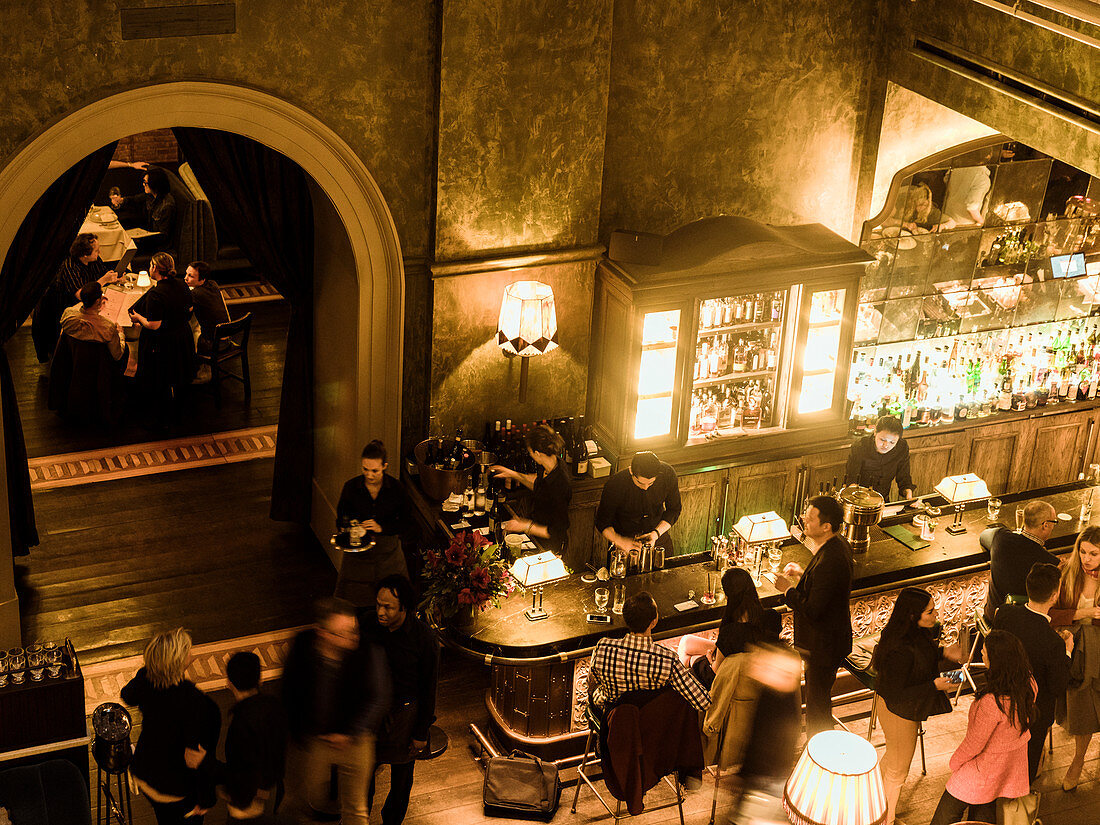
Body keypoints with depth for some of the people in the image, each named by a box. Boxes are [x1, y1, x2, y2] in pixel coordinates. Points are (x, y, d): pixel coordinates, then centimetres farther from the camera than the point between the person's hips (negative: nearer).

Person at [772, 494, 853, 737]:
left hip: (823, 647, -10)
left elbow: (812, 610, -30)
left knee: (817, 703, 8)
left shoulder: (829, 562, -34)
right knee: (817, 699, 28)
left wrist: (788, 589, -17)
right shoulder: (839, 544, -2)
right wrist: (803, 574, 6)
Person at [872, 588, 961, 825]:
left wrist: (943, 652, 0)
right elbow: (894, 694, -31)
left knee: (892, 758, 30)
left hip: (910, 707, 9)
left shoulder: (917, 631, -11)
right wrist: (934, 686, -29)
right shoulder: (900, 650, -38)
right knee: (898, 770, 14)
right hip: (899, 712, -9)